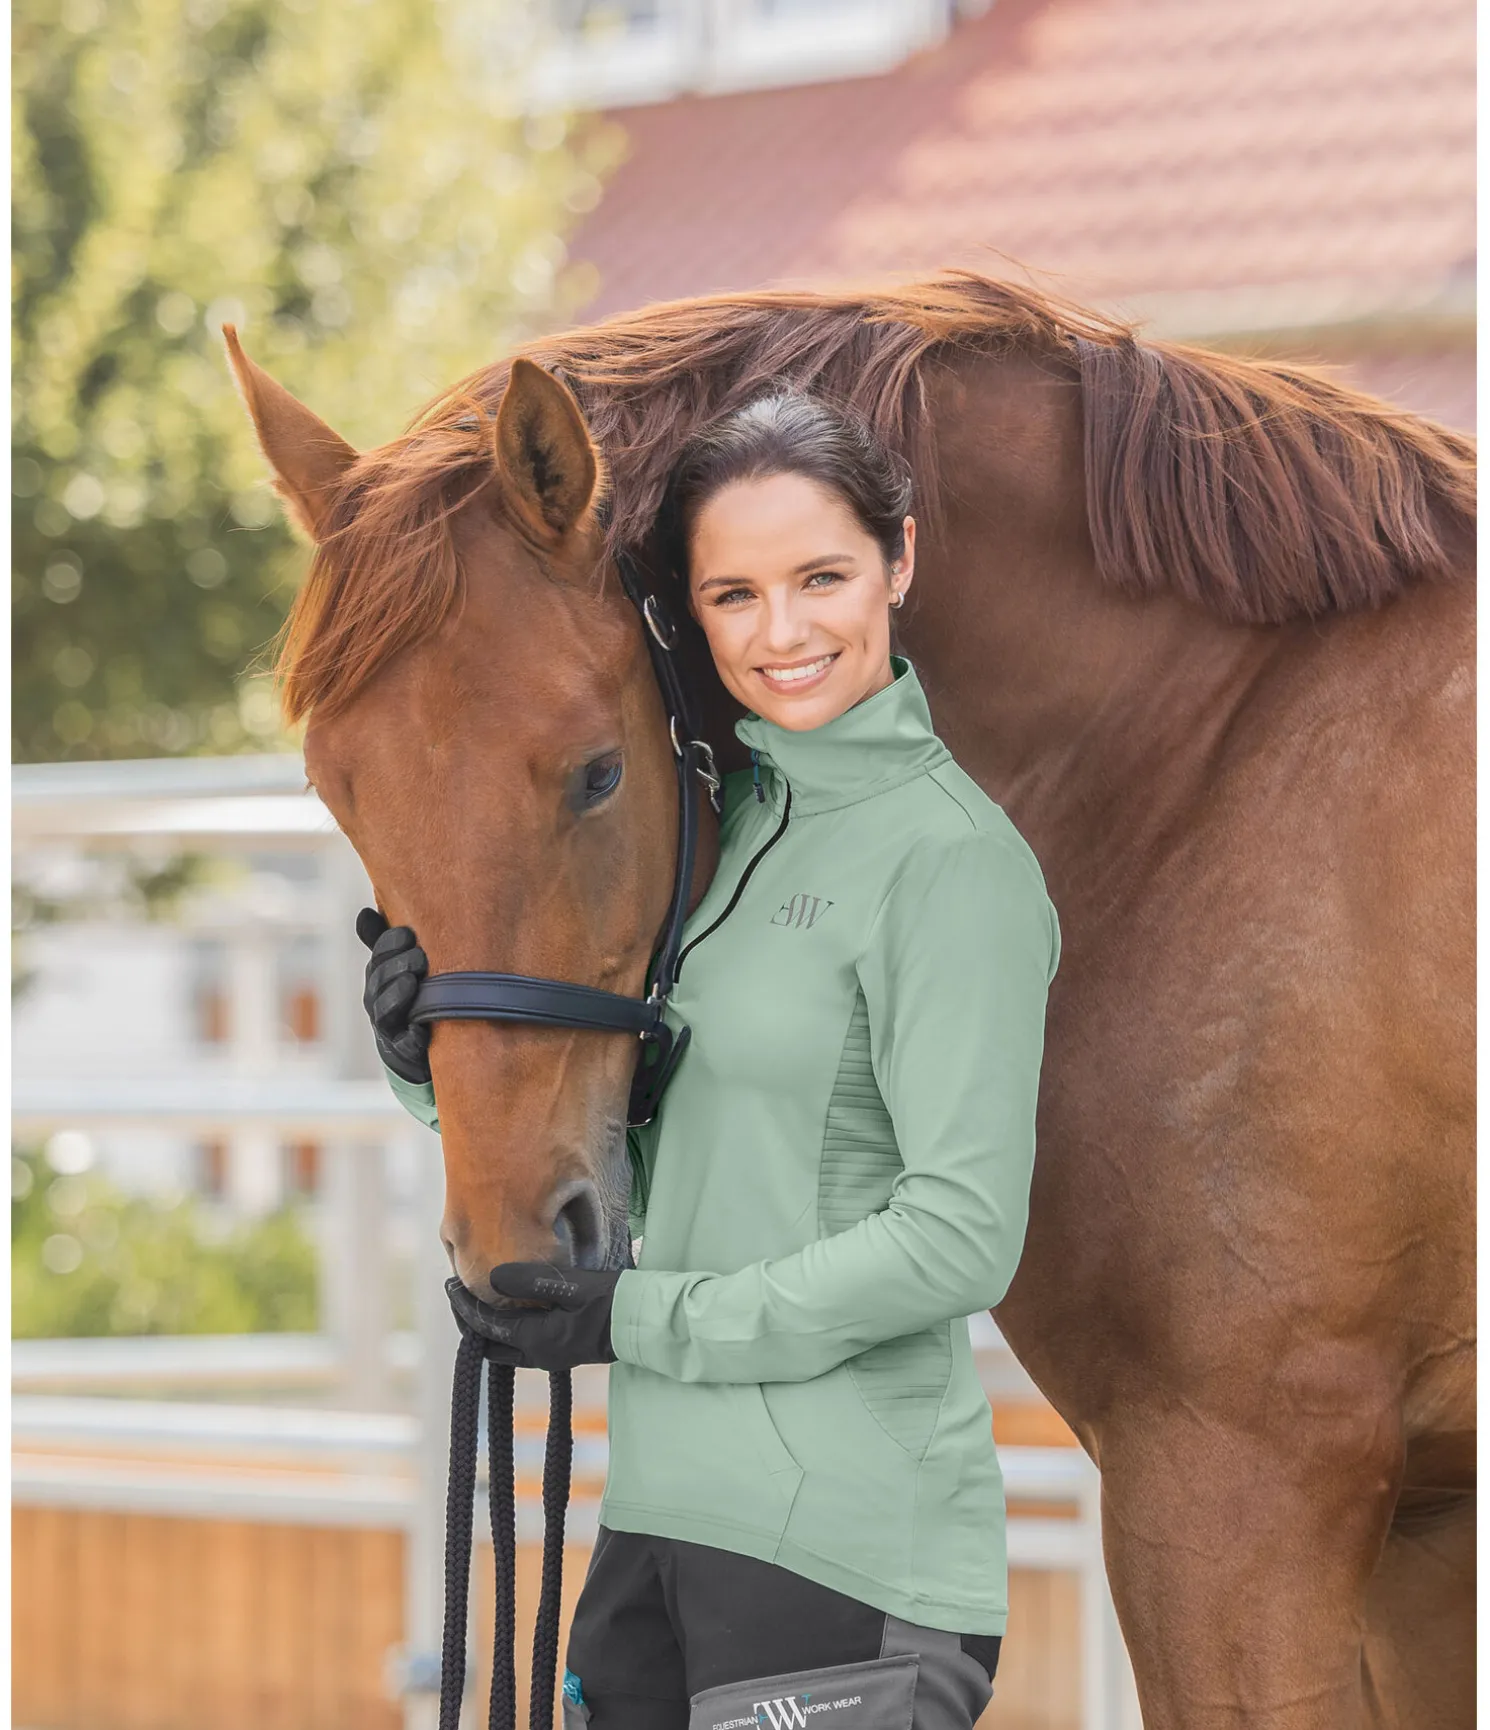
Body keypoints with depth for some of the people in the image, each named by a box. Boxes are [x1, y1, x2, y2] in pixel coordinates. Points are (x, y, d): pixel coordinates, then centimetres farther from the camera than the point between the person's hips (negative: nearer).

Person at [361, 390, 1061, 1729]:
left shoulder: (952, 855, -12)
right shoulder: (728, 825, 13)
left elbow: (962, 1241, -17)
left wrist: (639, 1319, -14)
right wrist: (441, 1066, -1)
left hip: (843, 1543, -8)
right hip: (663, 1513, 8)